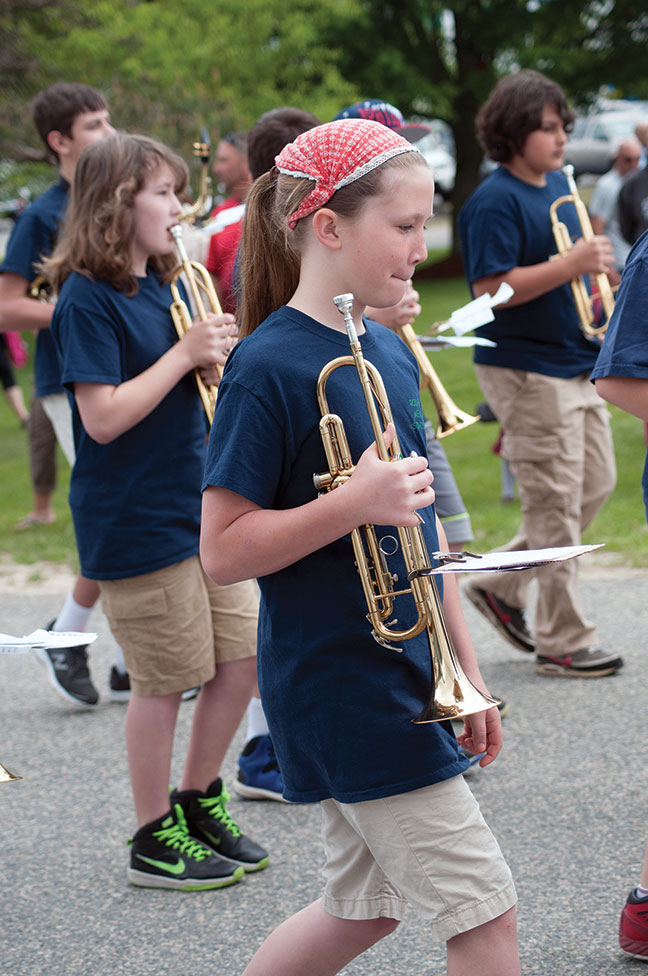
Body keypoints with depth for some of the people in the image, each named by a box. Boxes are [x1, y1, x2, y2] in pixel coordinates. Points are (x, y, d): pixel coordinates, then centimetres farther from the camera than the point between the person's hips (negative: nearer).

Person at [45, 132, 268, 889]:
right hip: (133, 522, -8)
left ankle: (198, 800, 27)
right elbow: (104, 417, -22)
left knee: (242, 655, 9)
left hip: (196, 506, 8)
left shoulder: (161, 286, 11)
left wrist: (215, 358, -2)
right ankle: (154, 840, 16)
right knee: (164, 680, 1)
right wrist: (185, 353, -19)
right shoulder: (87, 298, -15)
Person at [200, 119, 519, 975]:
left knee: (366, 907, 17)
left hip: (406, 676, 8)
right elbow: (222, 551, -16)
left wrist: (467, 672, 15)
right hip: (340, 686, -8)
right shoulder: (269, 367, -16)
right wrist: (352, 505, -27)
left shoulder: (389, 352, 9)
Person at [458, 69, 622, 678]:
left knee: (595, 483, 14)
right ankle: (563, 643, 7)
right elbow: (491, 288, -22)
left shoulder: (558, 185, 12)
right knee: (554, 505, -3)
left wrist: (595, 264, 8)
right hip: (525, 370, -9)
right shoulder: (495, 201, -16)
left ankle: (501, 587, 25)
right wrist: (572, 264, -26)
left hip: (574, 362, 9)